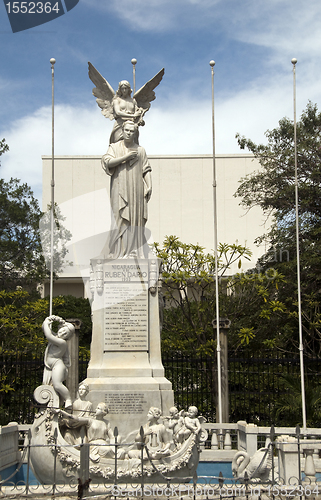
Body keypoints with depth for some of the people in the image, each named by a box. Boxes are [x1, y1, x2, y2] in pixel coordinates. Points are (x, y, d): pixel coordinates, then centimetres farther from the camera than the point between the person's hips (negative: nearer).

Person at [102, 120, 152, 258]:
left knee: (136, 219, 0)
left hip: (136, 189, 2)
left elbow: (146, 169, 11)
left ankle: (134, 250, 4)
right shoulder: (115, 147, 9)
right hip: (120, 188, -2)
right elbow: (107, 162, -7)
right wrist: (125, 157, -11)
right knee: (121, 217, -10)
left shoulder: (140, 150, 14)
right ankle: (118, 251, -8)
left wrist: (149, 185, -1)